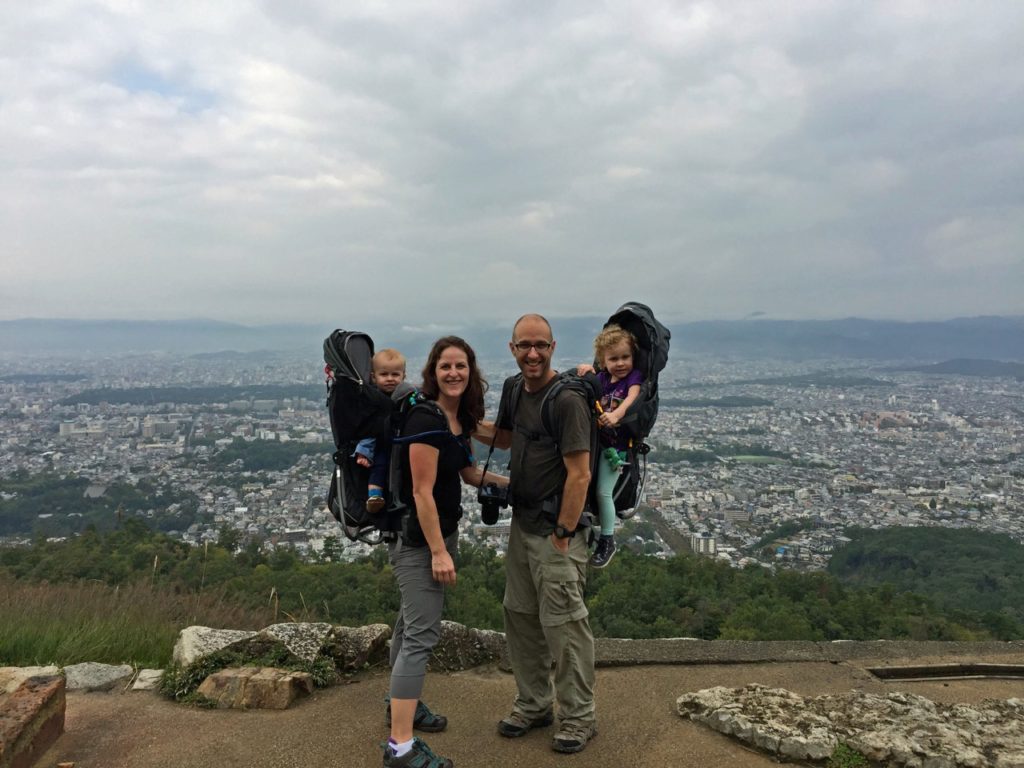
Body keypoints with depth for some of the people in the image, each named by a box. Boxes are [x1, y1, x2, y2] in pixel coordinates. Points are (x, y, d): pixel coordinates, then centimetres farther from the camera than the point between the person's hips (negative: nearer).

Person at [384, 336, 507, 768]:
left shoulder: (460, 418, 5)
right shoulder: (426, 420, -23)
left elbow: (467, 472, 18)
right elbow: (422, 492, -24)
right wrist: (438, 552, -22)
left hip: (442, 531, 9)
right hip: (418, 538, -9)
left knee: (413, 620, 21)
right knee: (422, 633, -8)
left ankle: (401, 702, 38)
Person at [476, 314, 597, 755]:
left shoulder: (566, 400, -18)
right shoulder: (517, 391, 6)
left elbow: (579, 475, -20)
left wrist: (562, 536, -18)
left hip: (556, 529, -8)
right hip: (521, 524, 8)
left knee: (562, 624, 2)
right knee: (519, 617, 16)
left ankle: (578, 718, 22)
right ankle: (534, 705, 35)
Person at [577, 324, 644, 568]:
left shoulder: (634, 376, -10)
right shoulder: (602, 377, 7)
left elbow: (631, 398, -27)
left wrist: (616, 415, -48)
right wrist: (588, 370, -10)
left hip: (616, 444, -5)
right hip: (595, 439, 5)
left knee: (603, 492, -4)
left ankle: (607, 541, 13)